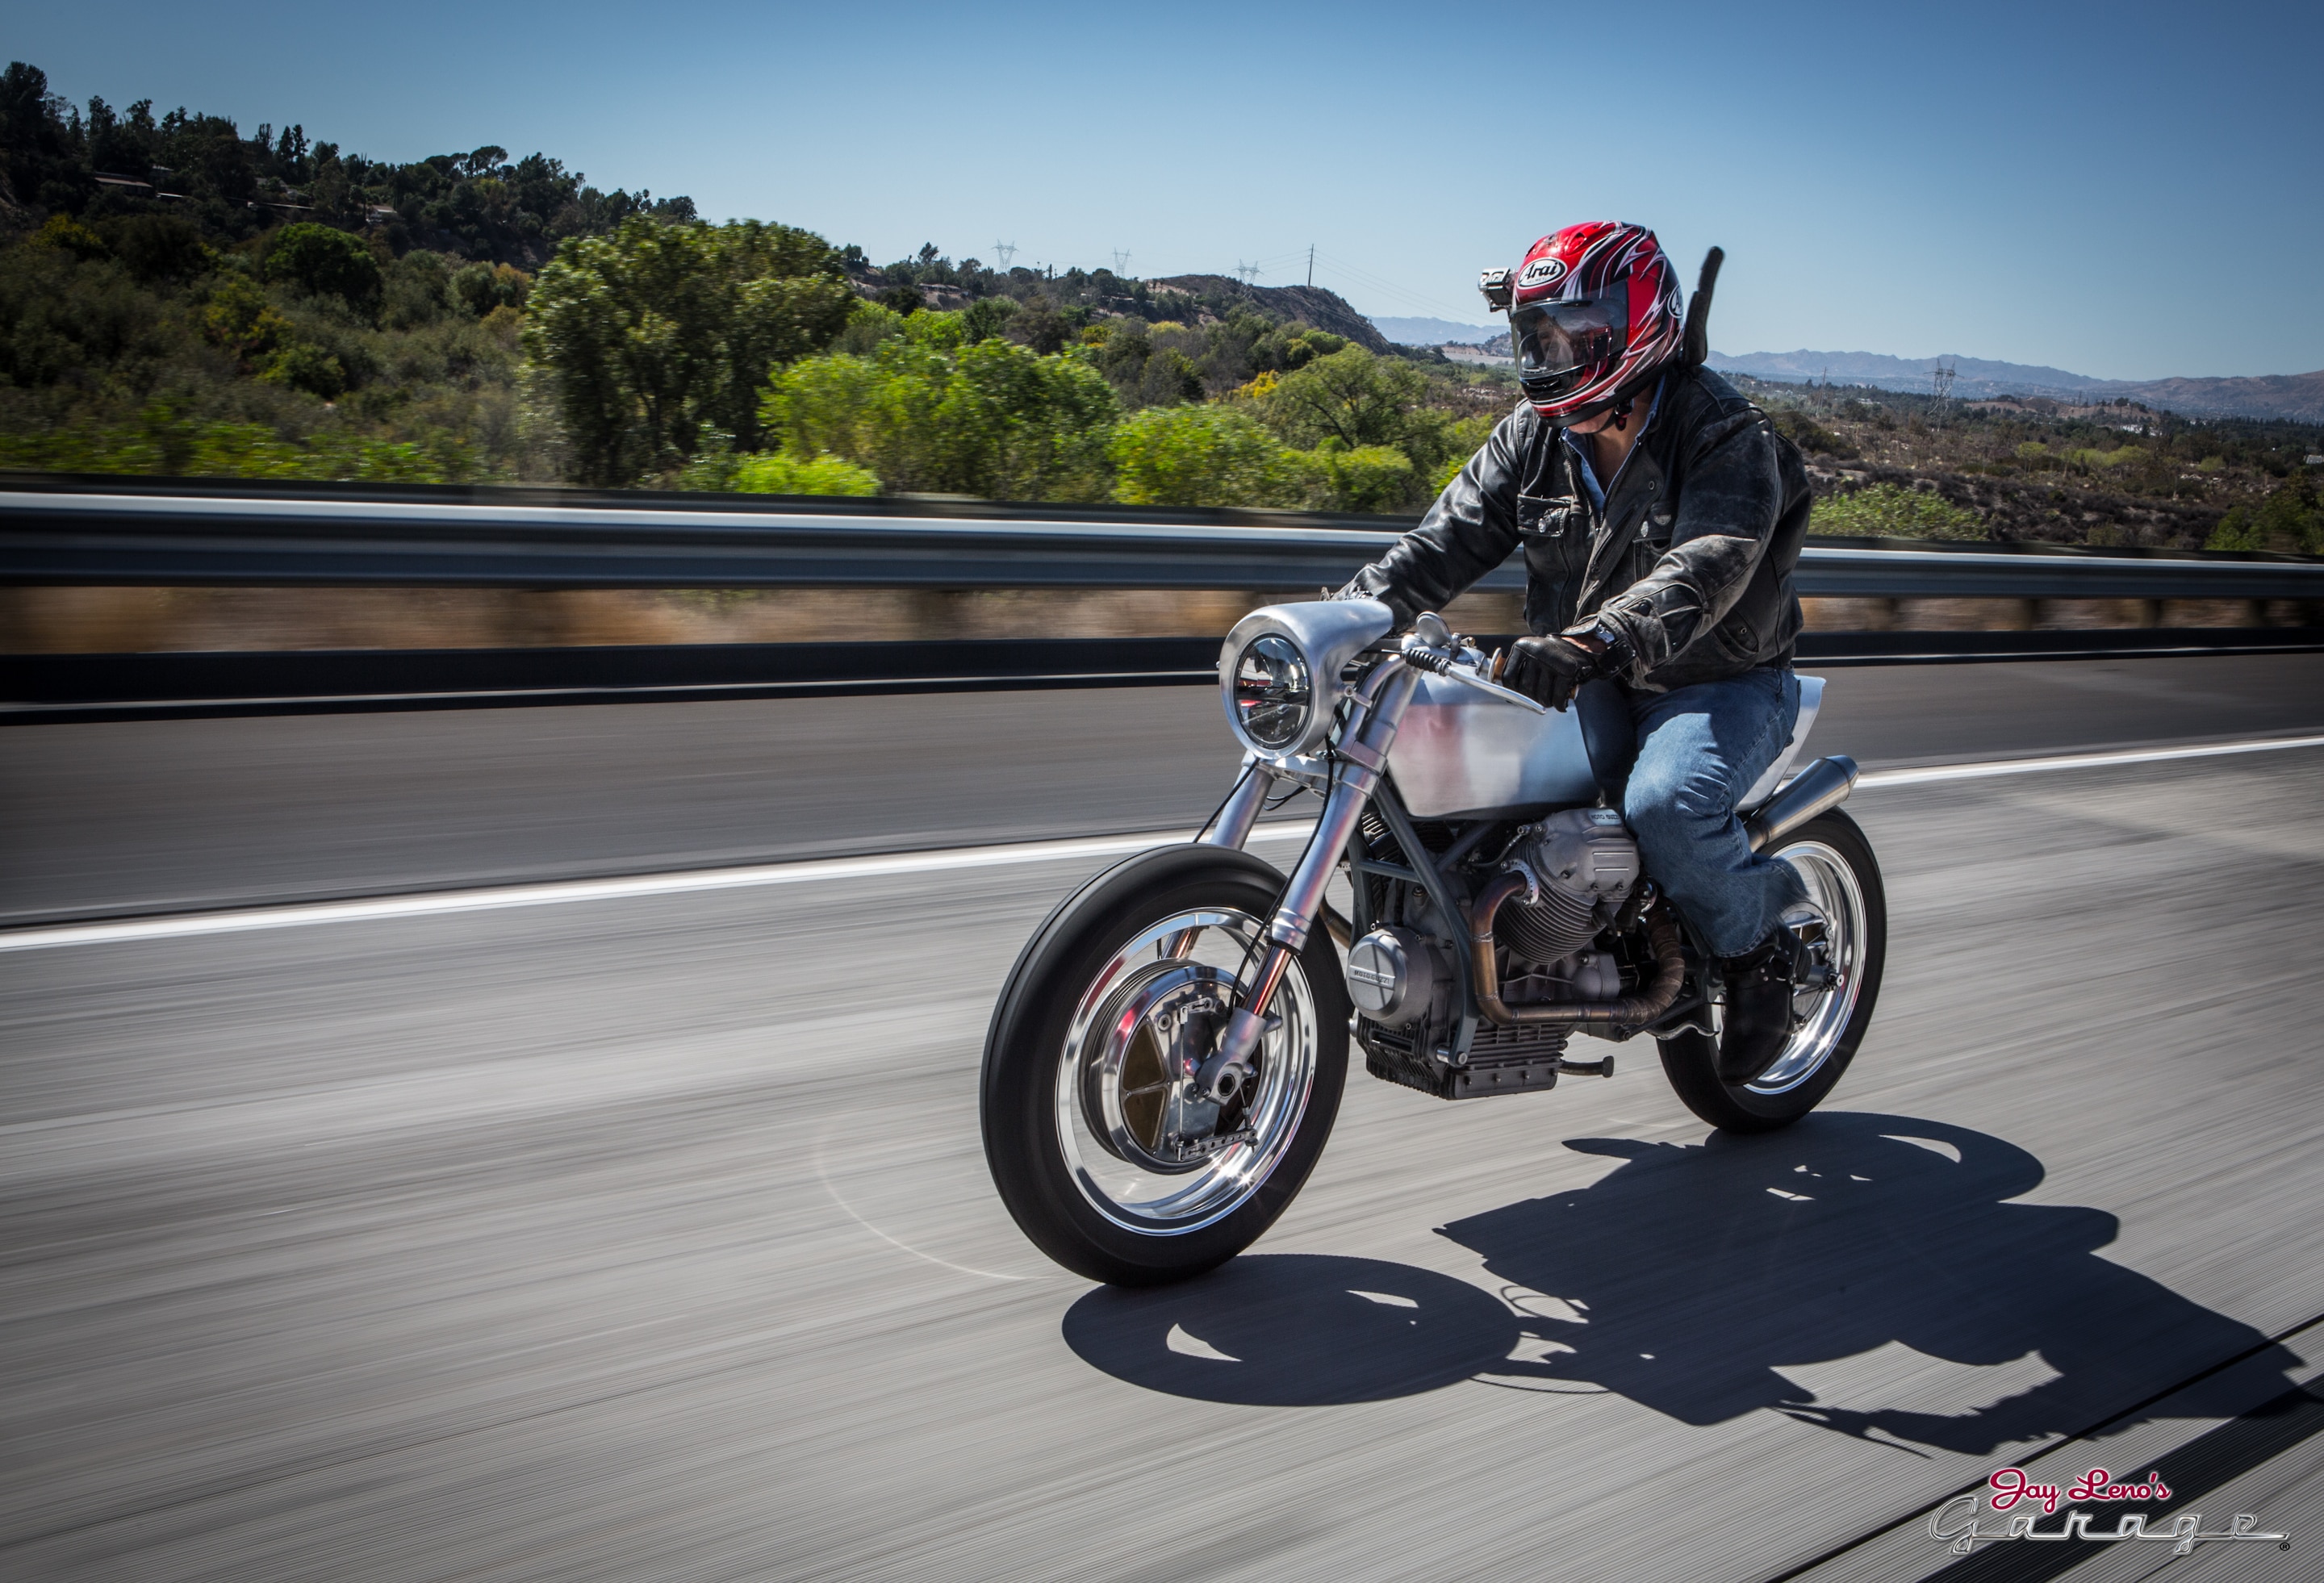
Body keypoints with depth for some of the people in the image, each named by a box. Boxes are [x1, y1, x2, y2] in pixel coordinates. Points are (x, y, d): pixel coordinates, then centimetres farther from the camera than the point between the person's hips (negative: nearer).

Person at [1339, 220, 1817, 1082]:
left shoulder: (1729, 439, -16)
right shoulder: (1535, 436, 4)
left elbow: (1705, 569, -34)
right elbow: (1452, 536, -3)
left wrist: (1590, 643, -51)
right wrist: (1350, 609, -20)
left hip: (1721, 687, -6)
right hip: (1582, 689, 7)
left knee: (1664, 806, -35)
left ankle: (1768, 933, -3)